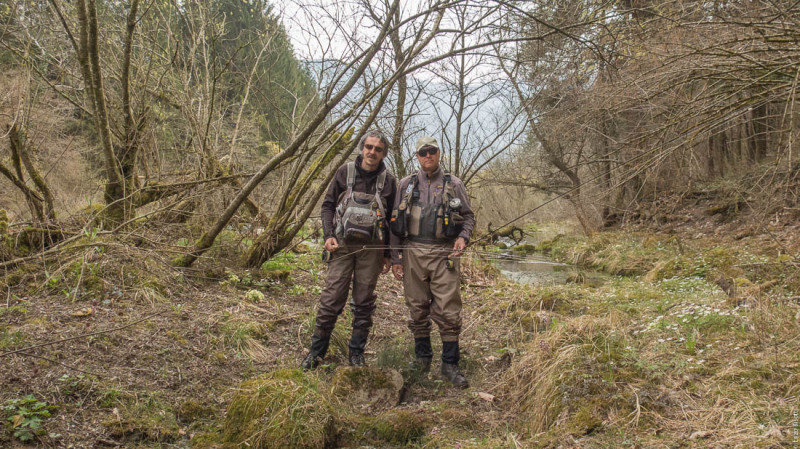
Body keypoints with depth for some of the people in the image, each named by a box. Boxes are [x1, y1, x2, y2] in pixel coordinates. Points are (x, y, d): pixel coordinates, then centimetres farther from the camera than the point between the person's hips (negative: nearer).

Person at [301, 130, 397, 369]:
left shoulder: (388, 181, 4)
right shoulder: (345, 172, 3)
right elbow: (328, 205, 7)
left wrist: (388, 255, 9)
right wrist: (328, 235, -6)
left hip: (371, 249, 1)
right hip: (342, 245, -1)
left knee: (364, 303, 6)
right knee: (331, 299, -2)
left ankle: (357, 352, 19)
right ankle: (316, 351, 10)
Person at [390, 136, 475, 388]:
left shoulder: (453, 185, 8)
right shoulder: (406, 185, 11)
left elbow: (468, 216, 11)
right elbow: (396, 223, 11)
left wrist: (463, 237, -10)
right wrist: (395, 258, 5)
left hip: (443, 254, -1)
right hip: (413, 253, 2)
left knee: (448, 310, -5)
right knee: (417, 308, 8)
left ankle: (450, 364, 4)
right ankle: (422, 357, 23)